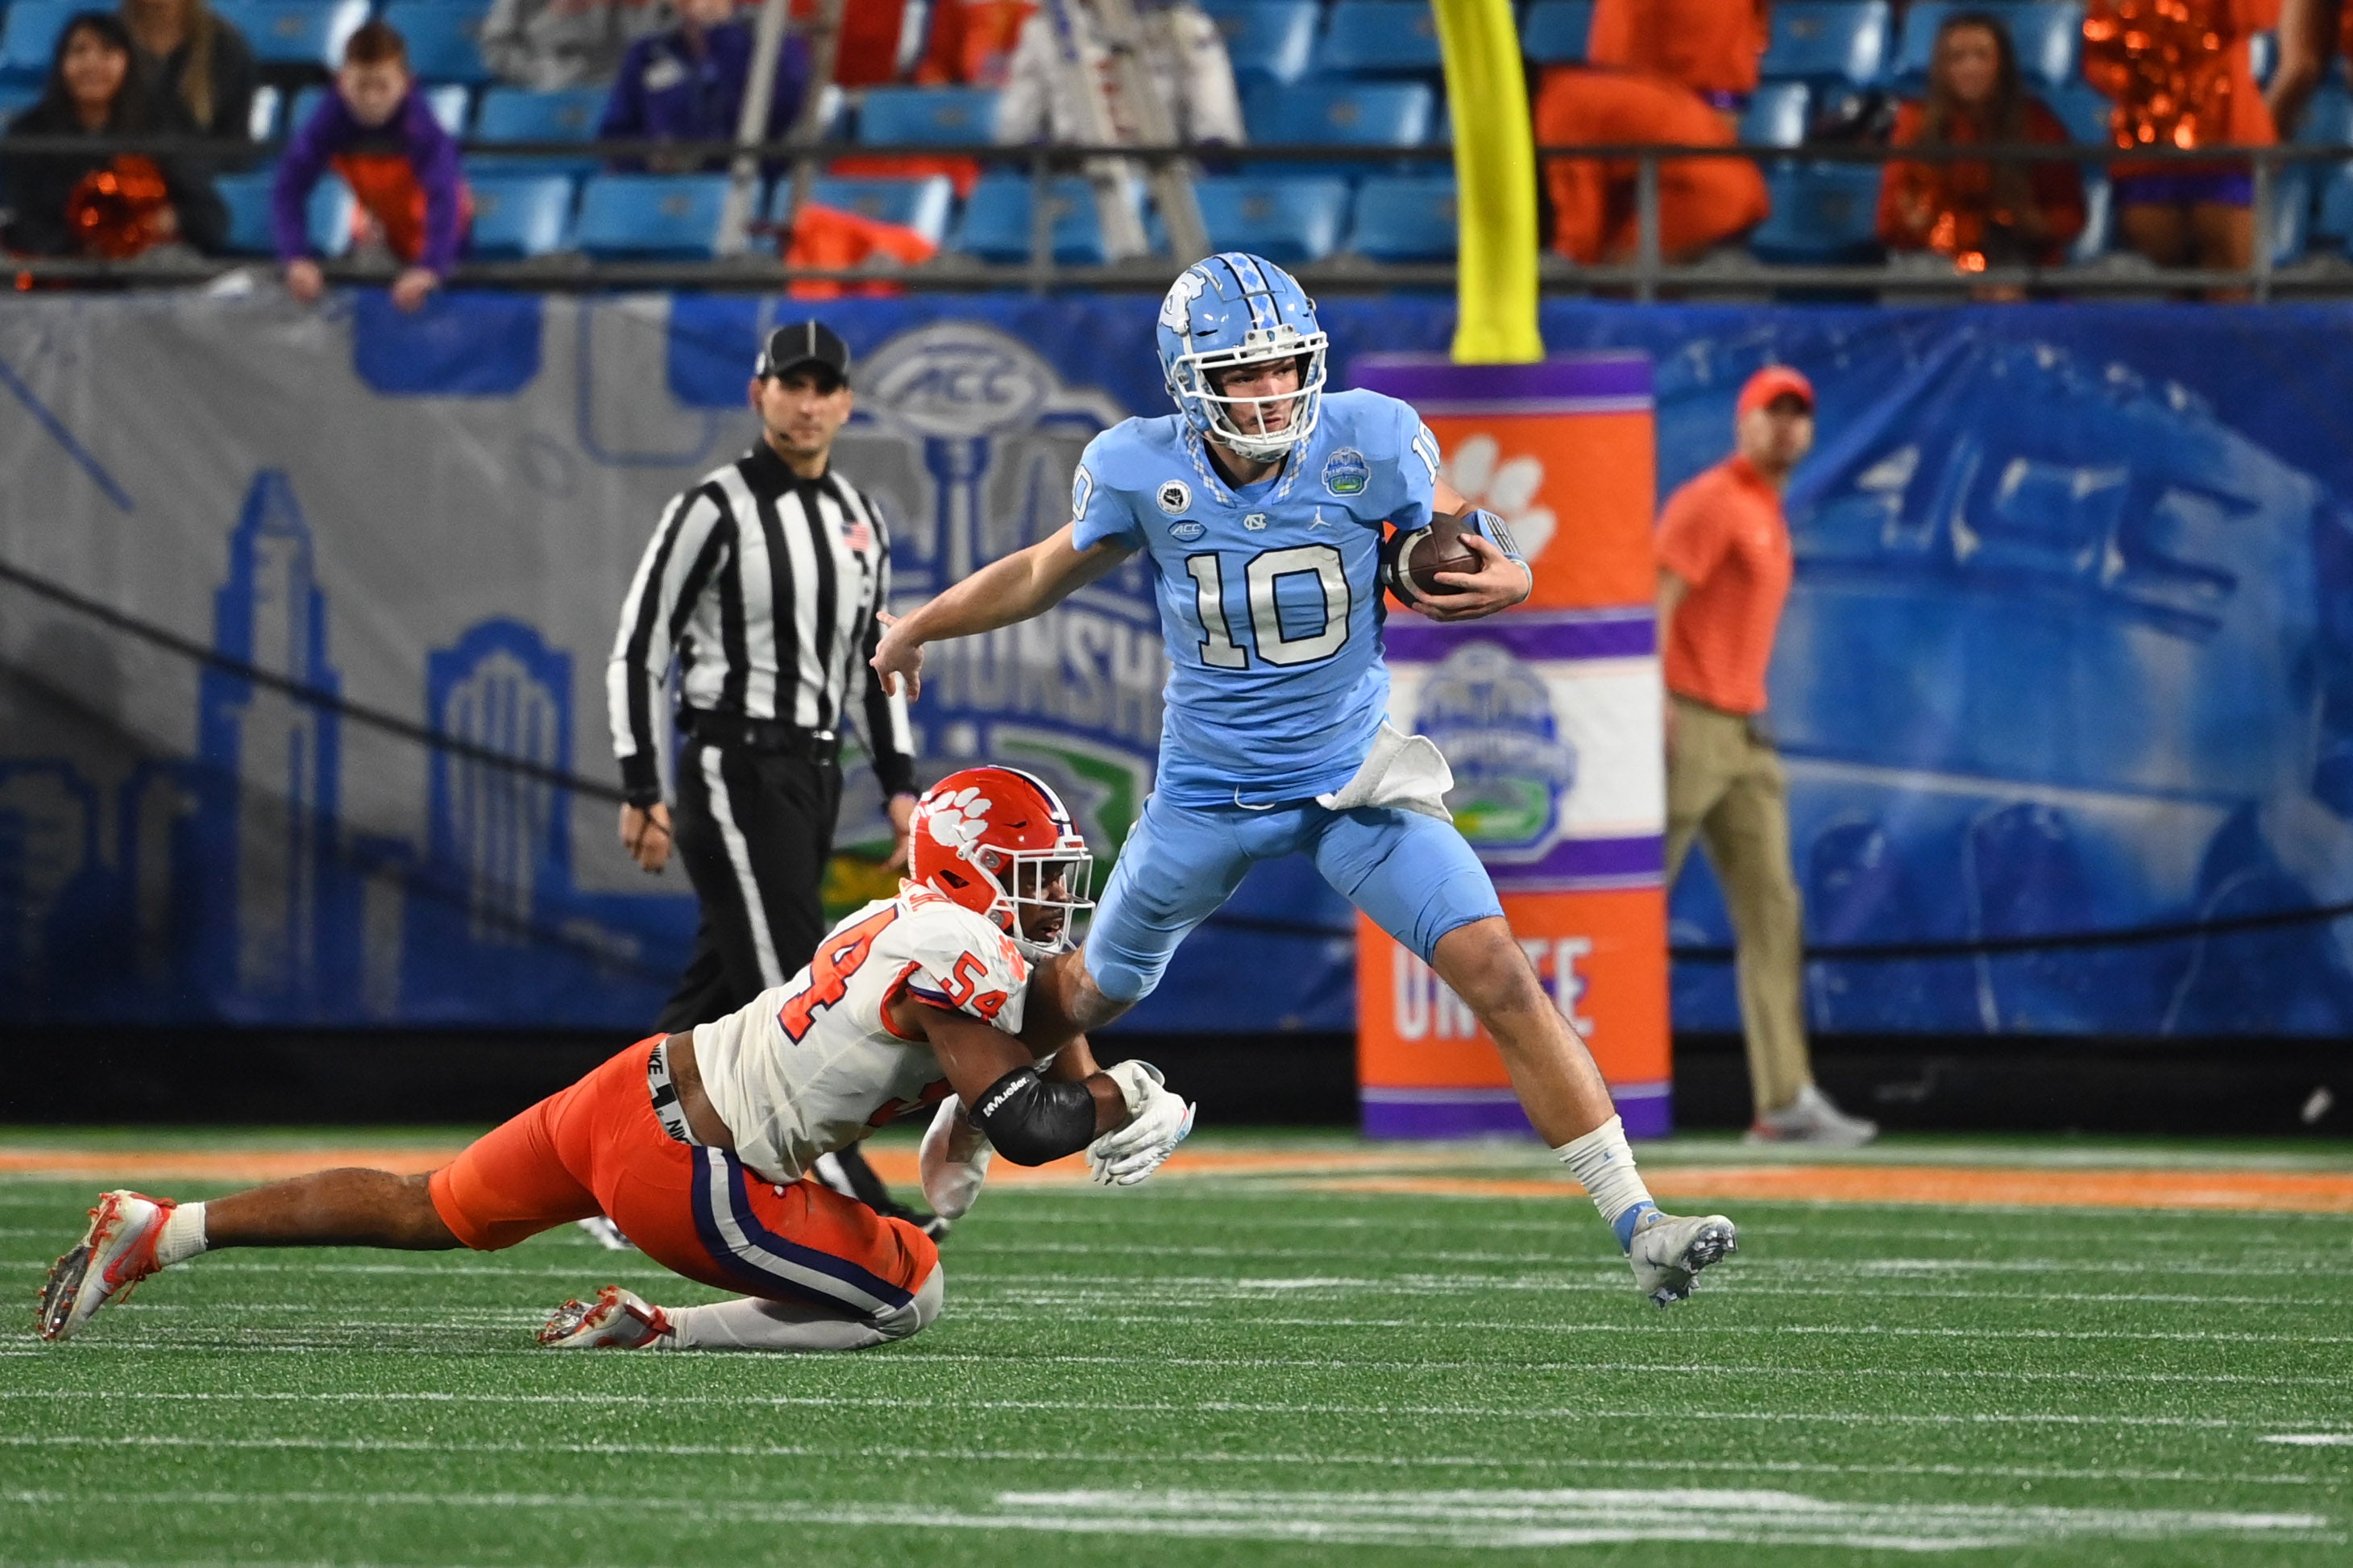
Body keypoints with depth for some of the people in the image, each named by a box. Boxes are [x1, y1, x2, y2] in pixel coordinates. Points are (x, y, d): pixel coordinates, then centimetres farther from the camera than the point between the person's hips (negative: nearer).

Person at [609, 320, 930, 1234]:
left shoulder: (863, 521, 14)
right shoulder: (714, 509, -8)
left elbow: (870, 665, 21)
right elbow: (637, 650, -8)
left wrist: (900, 786, 12)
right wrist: (641, 793, -14)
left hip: (815, 778, 8)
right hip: (733, 772, -8)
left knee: (719, 993, 10)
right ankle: (854, 1208, -16)